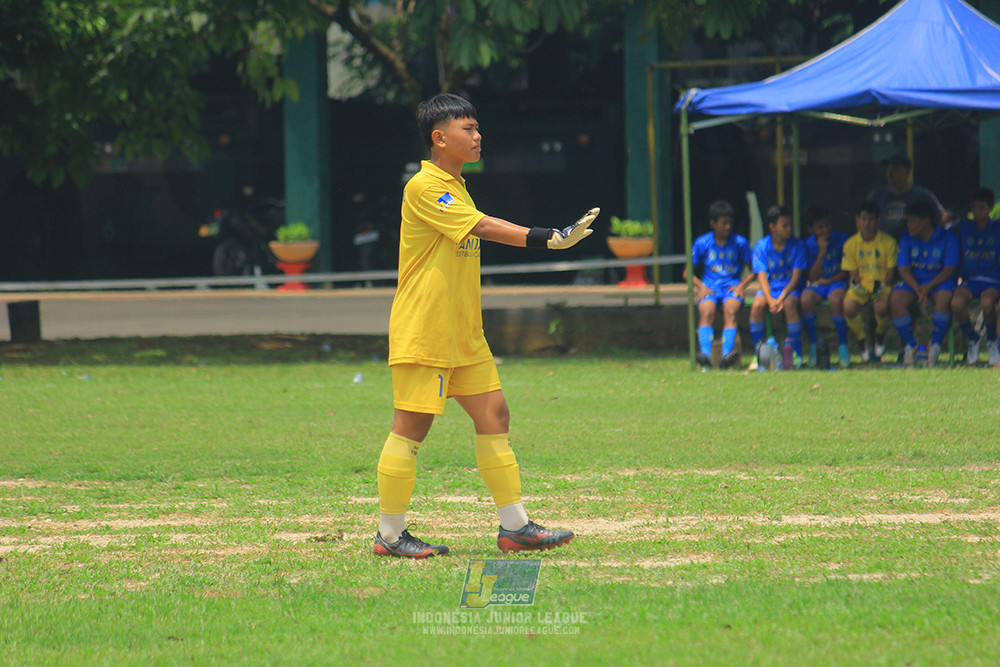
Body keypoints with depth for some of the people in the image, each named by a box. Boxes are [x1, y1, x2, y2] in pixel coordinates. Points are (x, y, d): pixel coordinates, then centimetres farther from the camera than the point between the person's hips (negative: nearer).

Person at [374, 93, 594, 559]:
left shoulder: (454, 187, 16)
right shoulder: (424, 188, -15)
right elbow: (485, 228, -23)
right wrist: (550, 239, -27)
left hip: (463, 334, 9)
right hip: (421, 333, -9)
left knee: (494, 416, 6)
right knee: (411, 428, -5)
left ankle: (515, 527, 9)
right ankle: (390, 535, 2)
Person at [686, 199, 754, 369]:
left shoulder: (740, 243, 8)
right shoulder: (702, 243, 8)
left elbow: (753, 271, 12)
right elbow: (688, 272, 13)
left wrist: (741, 286, -5)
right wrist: (701, 286, -5)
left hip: (732, 288, -1)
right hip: (710, 288, 1)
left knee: (730, 310, -34)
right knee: (706, 311, -33)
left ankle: (727, 354, -50)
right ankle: (705, 353, -50)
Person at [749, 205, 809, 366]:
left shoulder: (797, 244, -3)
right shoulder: (761, 247, -1)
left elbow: (796, 276, -9)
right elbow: (762, 276, -8)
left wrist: (782, 297, -24)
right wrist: (770, 299, -26)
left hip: (791, 288, -1)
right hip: (770, 288, 1)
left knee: (790, 304, -34)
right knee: (757, 305, -30)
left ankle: (797, 353, -25)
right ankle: (758, 352, -18)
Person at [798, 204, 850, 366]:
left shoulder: (841, 239, -3)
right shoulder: (809, 245, -2)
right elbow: (812, 276, -9)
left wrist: (827, 281, -8)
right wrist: (821, 252, -18)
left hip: (837, 281, -1)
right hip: (816, 284, 1)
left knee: (836, 299, -36)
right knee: (806, 299, -32)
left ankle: (843, 345, -20)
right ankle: (813, 345, -17)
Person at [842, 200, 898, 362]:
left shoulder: (888, 242, -3)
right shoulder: (851, 244, 3)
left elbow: (891, 271, -2)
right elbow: (852, 272, 5)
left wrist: (881, 286, -21)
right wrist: (856, 283, -18)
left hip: (883, 285, -2)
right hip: (862, 286, 2)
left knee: (881, 307, -36)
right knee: (849, 308, -30)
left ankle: (880, 336, 1)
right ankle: (863, 340, 0)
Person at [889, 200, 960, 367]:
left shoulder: (947, 238, -7)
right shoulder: (907, 238, 2)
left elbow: (949, 270, -11)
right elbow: (904, 270, -2)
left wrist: (928, 287, -25)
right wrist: (917, 289, -21)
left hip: (939, 281, -3)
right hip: (913, 281, 3)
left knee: (944, 299, -38)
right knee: (896, 300, -28)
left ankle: (935, 345, -22)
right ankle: (910, 345, -11)